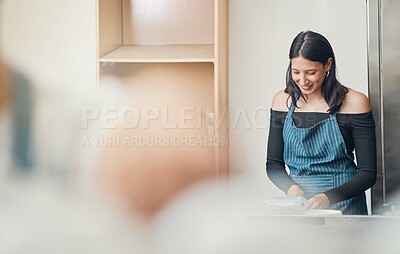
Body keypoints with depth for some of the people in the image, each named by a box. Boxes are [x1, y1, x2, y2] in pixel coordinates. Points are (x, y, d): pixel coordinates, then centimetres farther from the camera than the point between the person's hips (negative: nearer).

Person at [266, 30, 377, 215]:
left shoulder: (354, 103, -3)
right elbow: (273, 164, 15)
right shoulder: (283, 101, 9)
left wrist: (329, 197, -18)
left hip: (343, 204, -3)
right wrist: (290, 187, -7)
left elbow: (368, 173, -3)